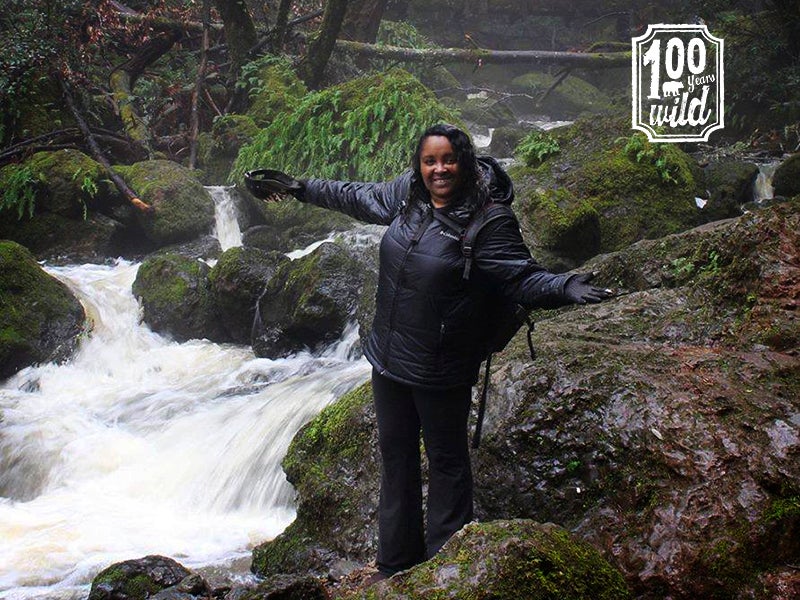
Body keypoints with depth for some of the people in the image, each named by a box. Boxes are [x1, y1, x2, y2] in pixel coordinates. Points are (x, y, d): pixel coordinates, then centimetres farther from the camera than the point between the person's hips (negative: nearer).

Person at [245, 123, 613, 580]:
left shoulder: (488, 223, -19)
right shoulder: (406, 194, -1)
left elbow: (524, 279, -20)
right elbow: (357, 197, 17)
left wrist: (565, 288, -41)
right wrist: (298, 188, 23)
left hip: (440, 371, -7)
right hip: (389, 356, 7)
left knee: (446, 463, 10)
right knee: (396, 455, 20)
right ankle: (396, 562, 37)